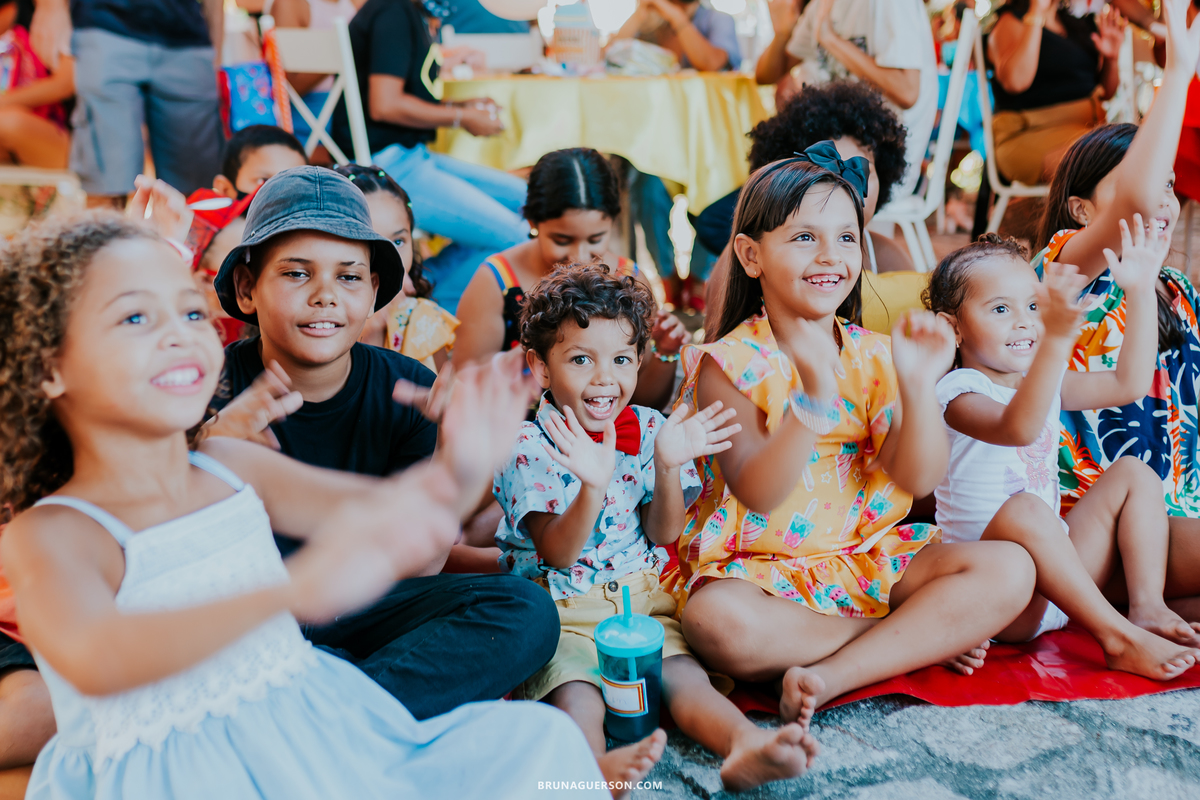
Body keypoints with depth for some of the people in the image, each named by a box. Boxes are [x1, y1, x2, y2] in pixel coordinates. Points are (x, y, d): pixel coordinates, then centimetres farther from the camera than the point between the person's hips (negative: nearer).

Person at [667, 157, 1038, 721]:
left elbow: (920, 479, -6)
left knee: (1009, 569, -15)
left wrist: (918, 387, -24)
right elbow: (758, 494, -20)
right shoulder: (729, 364, -8)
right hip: (760, 566, -4)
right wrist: (815, 396, -35)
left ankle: (832, 678, -22)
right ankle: (927, 638, -15)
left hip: (870, 557, 4)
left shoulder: (875, 356, 5)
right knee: (717, 621, -37)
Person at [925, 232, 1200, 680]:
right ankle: (1119, 639, -29)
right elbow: (1018, 428, -38)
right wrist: (1057, 338, -51)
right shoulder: (960, 393, -16)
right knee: (1023, 510, -38)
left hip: (1055, 576, 9)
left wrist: (1141, 293, 3)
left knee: (1135, 473, 4)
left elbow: (1129, 383, 9)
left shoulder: (1044, 382, 13)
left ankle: (1147, 608, -9)